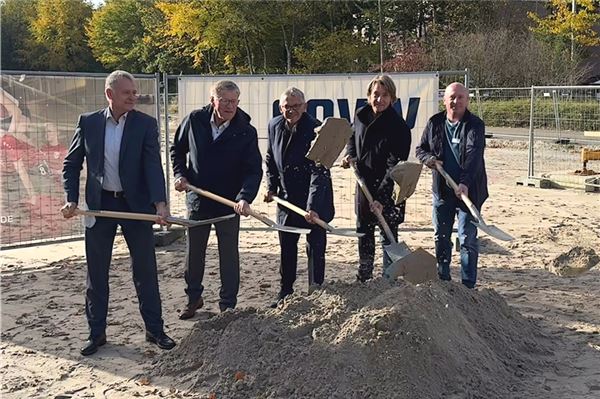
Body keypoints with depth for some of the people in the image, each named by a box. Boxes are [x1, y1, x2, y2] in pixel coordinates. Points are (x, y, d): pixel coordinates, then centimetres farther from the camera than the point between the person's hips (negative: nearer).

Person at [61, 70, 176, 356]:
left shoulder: (146, 124, -4)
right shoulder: (88, 122, 1)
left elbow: (153, 165, -12)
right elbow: (71, 164, 8)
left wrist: (160, 202, -25)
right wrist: (71, 199, -4)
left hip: (136, 204, -1)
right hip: (99, 205, 1)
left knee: (146, 270, 5)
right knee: (96, 273, 8)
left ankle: (154, 329, 18)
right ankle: (96, 333, 22)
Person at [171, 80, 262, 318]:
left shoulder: (246, 132, -13)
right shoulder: (194, 121, -6)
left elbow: (254, 170, -17)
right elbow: (177, 149, 11)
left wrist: (245, 198, -32)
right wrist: (180, 174, -4)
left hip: (229, 202, -2)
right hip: (197, 199, 2)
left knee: (229, 255, 7)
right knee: (194, 253, 14)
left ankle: (228, 304, 20)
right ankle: (193, 297, 33)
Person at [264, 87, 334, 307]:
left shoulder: (316, 129, -21)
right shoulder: (274, 126, -1)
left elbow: (319, 172, -27)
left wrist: (313, 206, -33)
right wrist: (271, 186, 7)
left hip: (314, 201, -6)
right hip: (286, 198, 6)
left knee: (315, 249, 3)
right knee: (286, 247, 16)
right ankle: (285, 290, 31)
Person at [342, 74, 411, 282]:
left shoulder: (399, 127, -20)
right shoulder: (360, 115, -1)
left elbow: (395, 166, -24)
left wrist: (381, 198, -30)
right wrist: (349, 154, -1)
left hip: (388, 189, -6)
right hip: (364, 183, 6)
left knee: (388, 234, 1)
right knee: (363, 231, 17)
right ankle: (364, 275, 33)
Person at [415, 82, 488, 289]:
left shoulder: (475, 125, -10)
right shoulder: (435, 123, 5)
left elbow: (473, 156, -23)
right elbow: (421, 148, 16)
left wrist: (465, 183, -36)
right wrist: (429, 158, -8)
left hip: (468, 191, -5)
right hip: (441, 190, 5)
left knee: (468, 239, 0)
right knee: (441, 237, 13)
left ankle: (468, 285, 9)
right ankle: (442, 279, 28)